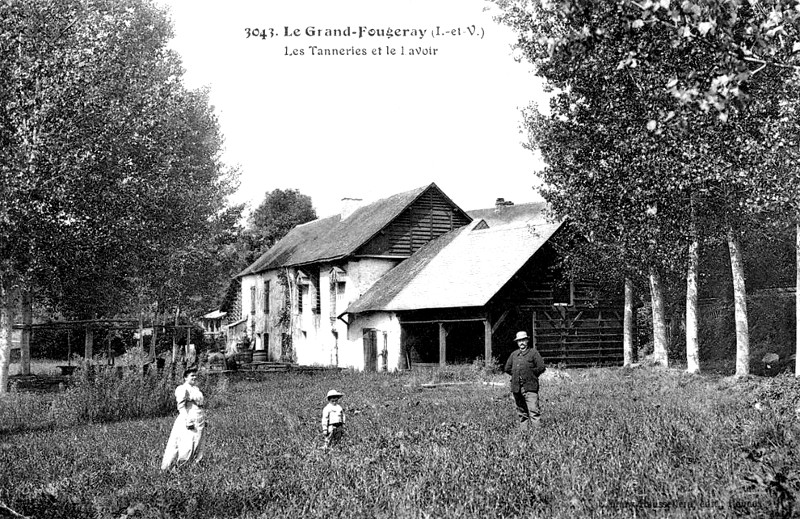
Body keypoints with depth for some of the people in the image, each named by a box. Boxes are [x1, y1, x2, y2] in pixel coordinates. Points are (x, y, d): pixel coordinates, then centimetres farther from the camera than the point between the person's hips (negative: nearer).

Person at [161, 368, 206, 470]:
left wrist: (204, 420, 21)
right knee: (187, 445, -13)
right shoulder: (182, 389, -10)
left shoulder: (196, 389, 18)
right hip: (189, 419, -9)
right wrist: (187, 420, -25)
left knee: (197, 445, 8)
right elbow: (181, 406, -17)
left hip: (199, 422, 9)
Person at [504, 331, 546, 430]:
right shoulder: (514, 354, 17)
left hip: (530, 387, -5)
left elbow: (541, 368, -4)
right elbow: (507, 368, 24)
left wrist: (530, 374, -1)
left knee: (533, 410, -12)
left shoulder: (533, 352, 2)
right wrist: (516, 374, 12)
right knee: (521, 412, 8)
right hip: (516, 387, 5)